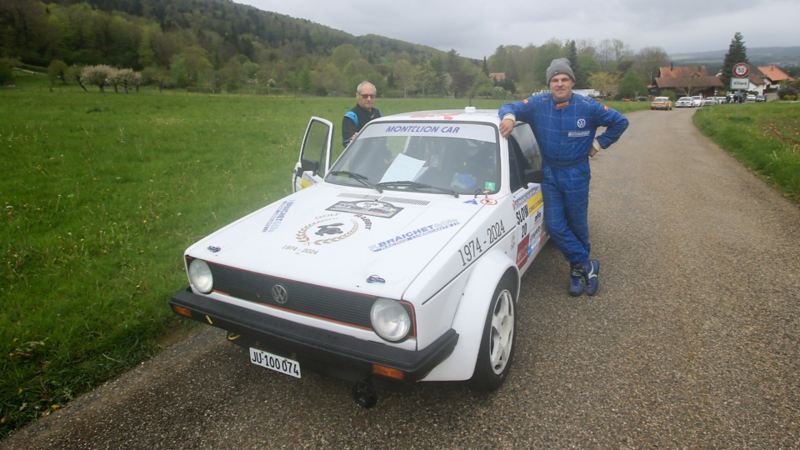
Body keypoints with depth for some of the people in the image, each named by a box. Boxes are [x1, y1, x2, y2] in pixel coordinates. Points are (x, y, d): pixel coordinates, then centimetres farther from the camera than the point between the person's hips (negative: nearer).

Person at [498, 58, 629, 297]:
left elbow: (620, 122, 3)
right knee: (554, 226, -2)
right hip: (549, 173, 2)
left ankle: (578, 270, 26)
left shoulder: (587, 107, -9)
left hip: (576, 174, -2)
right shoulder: (538, 104, -6)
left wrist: (599, 143, 1)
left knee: (578, 225, 6)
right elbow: (509, 107, -3)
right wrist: (509, 117, -26)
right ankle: (587, 266, 13)